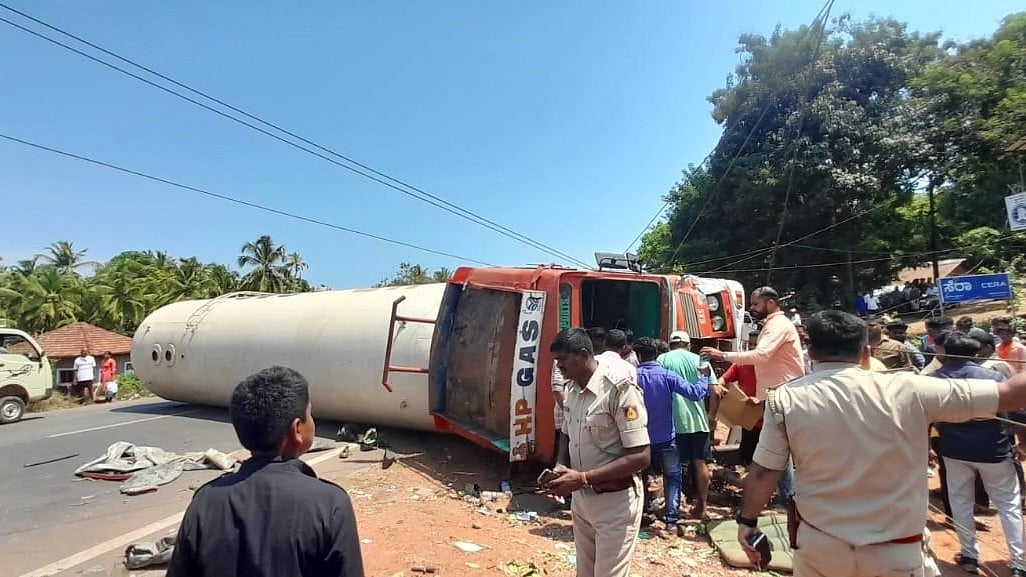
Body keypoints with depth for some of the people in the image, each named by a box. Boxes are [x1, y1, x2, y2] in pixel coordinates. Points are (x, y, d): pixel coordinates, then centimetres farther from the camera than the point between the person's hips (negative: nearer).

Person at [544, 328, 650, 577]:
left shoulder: (620, 388, -22)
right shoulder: (572, 390, 2)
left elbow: (640, 457, -24)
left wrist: (583, 478, -26)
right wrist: (560, 466, -3)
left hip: (615, 502, -7)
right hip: (580, 498, 7)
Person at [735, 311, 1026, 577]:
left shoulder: (785, 399, -13)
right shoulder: (908, 391, -13)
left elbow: (763, 473, -10)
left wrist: (746, 520, 4)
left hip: (819, 546, 1)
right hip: (895, 553, 0)